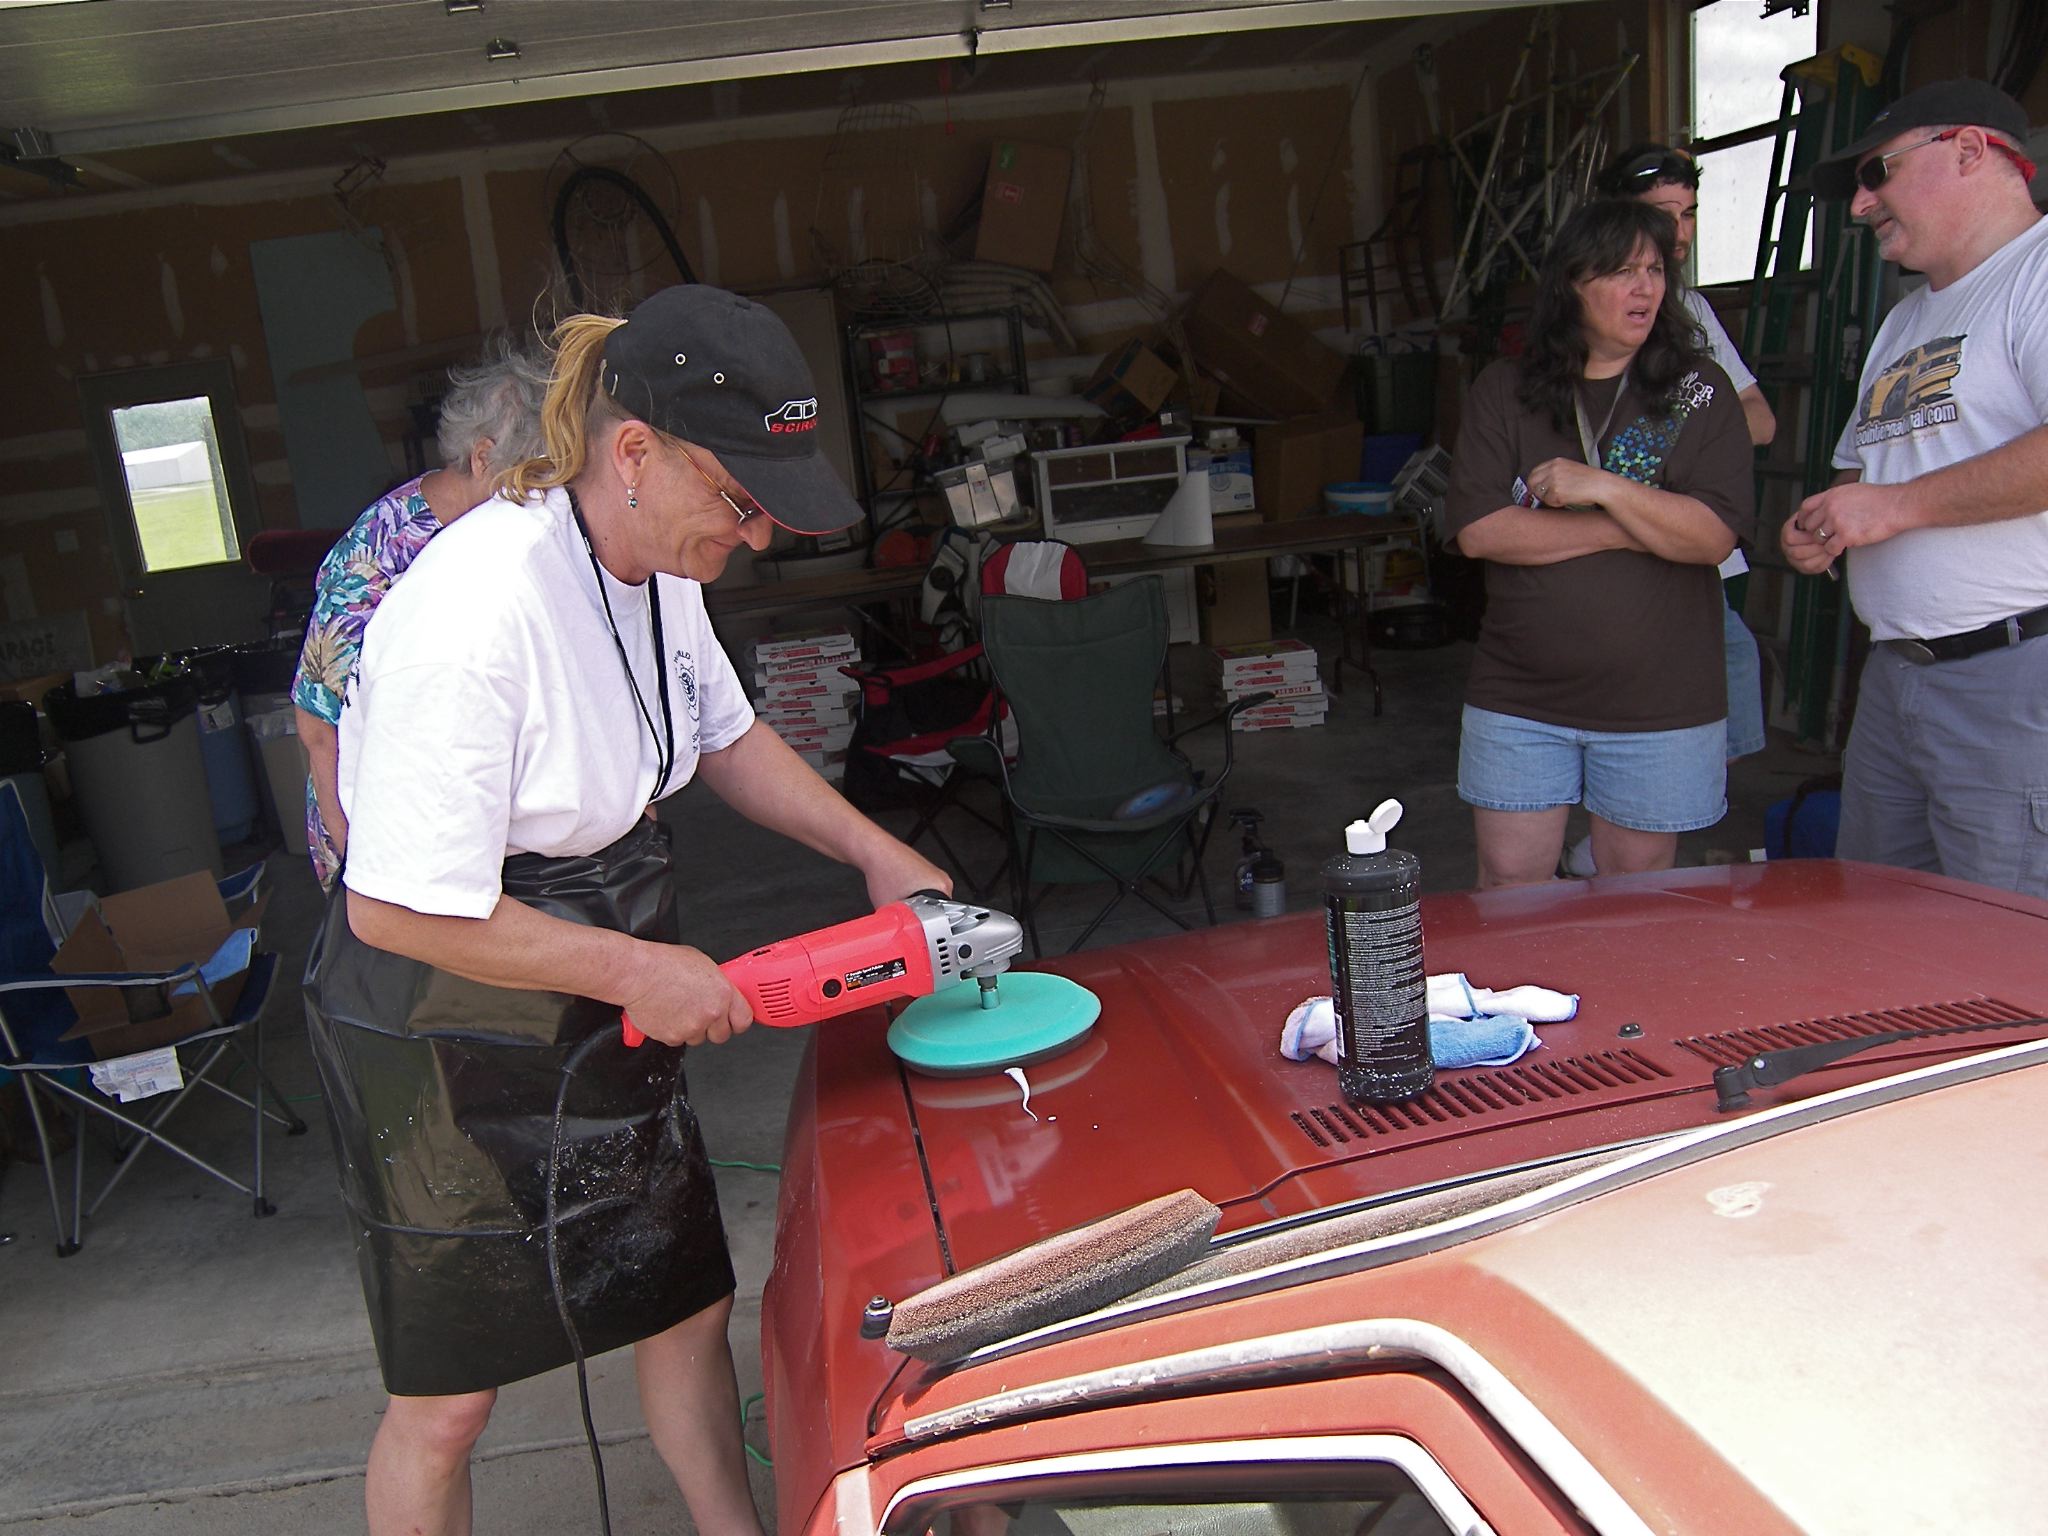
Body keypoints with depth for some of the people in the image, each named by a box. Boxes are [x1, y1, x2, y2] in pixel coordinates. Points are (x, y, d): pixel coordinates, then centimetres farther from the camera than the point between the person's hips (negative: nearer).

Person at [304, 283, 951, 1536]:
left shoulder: (656, 563, -4)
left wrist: (874, 850, 2)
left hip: (600, 1011, 8)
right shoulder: (478, 613, -31)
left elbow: (724, 734, 12)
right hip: (446, 1037, -7)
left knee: (690, 1304, 18)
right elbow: (399, 911, -27)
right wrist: (640, 971, -21)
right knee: (448, 1395, 12)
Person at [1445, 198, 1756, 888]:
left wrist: (1603, 488, -19)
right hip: (1519, 695, 0)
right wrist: (1635, 530, -11)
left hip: (1658, 701, 0)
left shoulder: (1700, 392, 2)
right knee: (1509, 887, 6)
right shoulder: (1504, 390, 2)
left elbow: (1714, 537, -8)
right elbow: (1478, 530, -10)